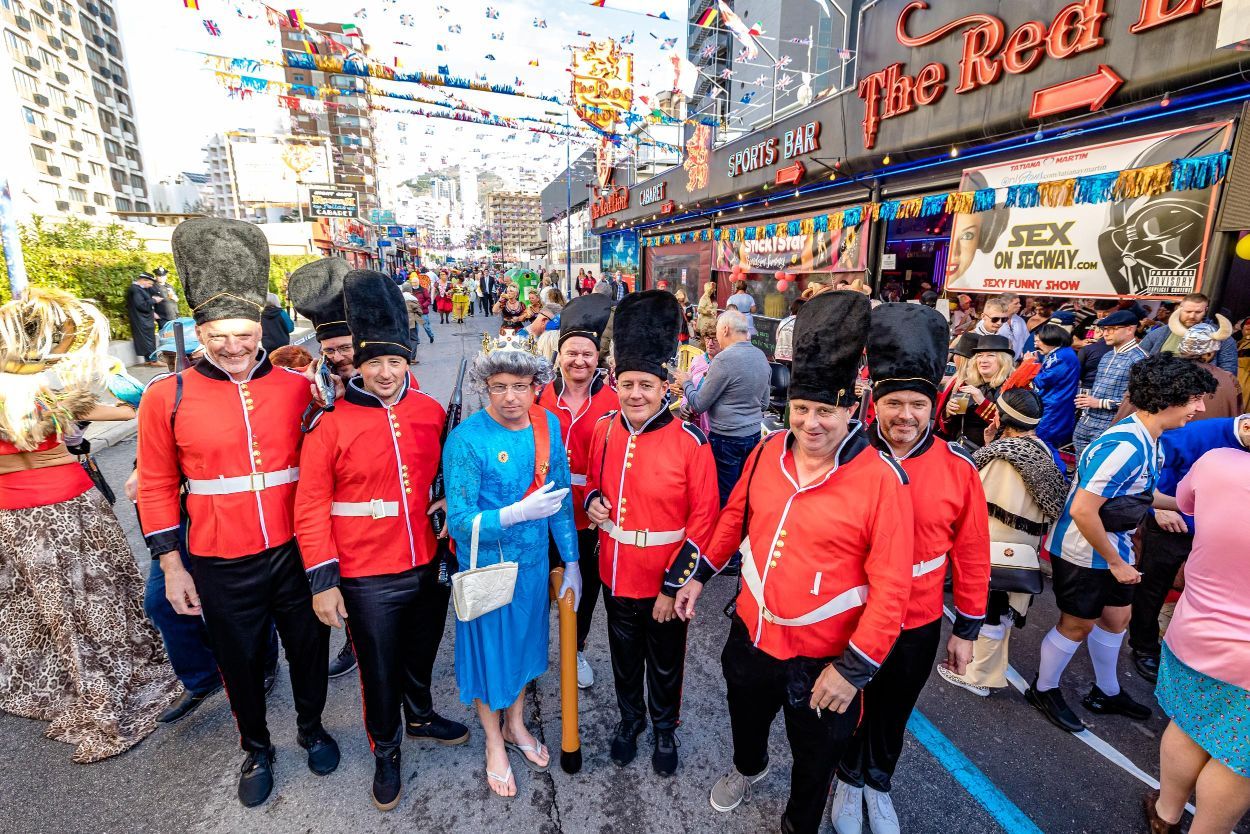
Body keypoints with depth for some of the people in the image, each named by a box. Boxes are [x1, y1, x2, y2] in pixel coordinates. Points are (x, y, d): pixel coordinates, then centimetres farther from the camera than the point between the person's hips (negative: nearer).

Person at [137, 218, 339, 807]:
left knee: (308, 649, 18)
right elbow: (157, 488, 1)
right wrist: (172, 567, 1)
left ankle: (311, 728, 46)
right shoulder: (167, 397, -6)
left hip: (297, 553, 0)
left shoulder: (298, 386, -6)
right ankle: (256, 748, 47)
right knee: (241, 662, 20)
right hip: (223, 566, 0)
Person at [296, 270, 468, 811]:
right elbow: (311, 507, -10)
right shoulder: (329, 423, -14)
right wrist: (322, 581, -10)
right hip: (368, 579, -3)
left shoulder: (431, 412, -4)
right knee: (379, 672, 16)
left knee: (421, 654, 25)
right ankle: (385, 751, 43)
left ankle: (420, 717, 52)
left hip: (431, 566, 4)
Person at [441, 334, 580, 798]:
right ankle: (494, 743, 44)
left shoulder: (549, 426, -8)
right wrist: (517, 513, -33)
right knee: (490, 647, 16)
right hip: (486, 566, -4)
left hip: (533, 561, 4)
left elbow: (562, 498, 0)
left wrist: (571, 562, 3)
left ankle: (516, 726, 50)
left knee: (526, 641, 22)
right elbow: (460, 523, -20)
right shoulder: (467, 439, -22)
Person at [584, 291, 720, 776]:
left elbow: (704, 519, -15)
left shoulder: (690, 442, -20)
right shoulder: (605, 429, -7)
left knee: (665, 664, 21)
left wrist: (675, 586, -15)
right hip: (616, 575, 4)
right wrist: (593, 501, -12)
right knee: (625, 657, 25)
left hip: (665, 585, -3)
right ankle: (630, 718, 52)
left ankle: (665, 728, 48)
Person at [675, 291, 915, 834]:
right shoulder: (767, 453, -8)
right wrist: (699, 574, 9)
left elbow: (891, 586, -19)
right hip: (750, 635, 5)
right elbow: (735, 516, 7)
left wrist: (855, 668, -18)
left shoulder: (882, 479, -22)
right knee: (746, 719, 32)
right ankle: (748, 768, 66)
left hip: (822, 660, -4)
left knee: (815, 759, 22)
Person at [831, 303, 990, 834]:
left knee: (894, 712, 24)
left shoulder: (958, 468, -13)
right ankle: (849, 779, 50)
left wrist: (967, 629, 2)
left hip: (917, 625, 1)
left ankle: (878, 784, 52)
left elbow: (972, 554, -3)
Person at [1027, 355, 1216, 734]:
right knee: (1078, 624, 7)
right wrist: (1116, 562, -20)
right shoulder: (1125, 446, -29)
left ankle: (1106, 693, 43)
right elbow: (1082, 510, -31)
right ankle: (1043, 690, 29)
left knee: (1116, 617, 22)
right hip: (1084, 553, -9)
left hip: (1112, 547, 9)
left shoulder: (1146, 440, 1)